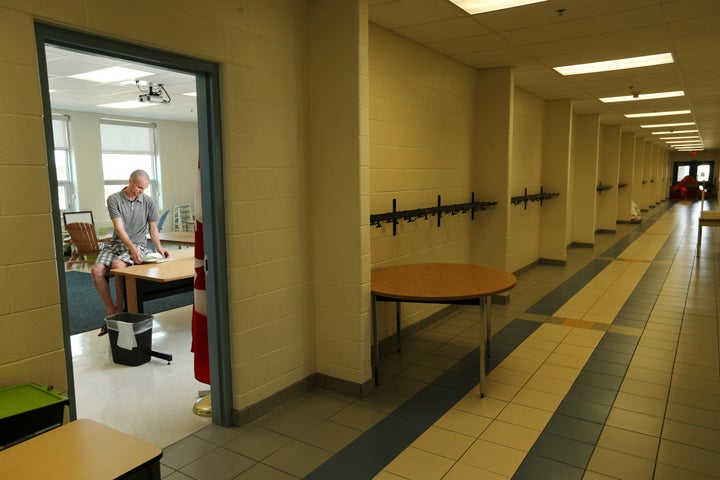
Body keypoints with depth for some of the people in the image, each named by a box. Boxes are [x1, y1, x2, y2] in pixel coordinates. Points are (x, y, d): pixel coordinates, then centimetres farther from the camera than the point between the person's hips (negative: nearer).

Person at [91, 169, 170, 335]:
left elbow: (153, 228, 9)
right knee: (97, 270, -24)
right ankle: (111, 312, -8)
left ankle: (119, 310, -14)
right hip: (116, 243, 2)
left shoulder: (149, 202, 2)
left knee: (118, 265, -32)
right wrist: (131, 248, -28)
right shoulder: (114, 199, -3)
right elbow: (119, 228, -13)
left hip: (138, 244, -1)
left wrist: (158, 247, -9)